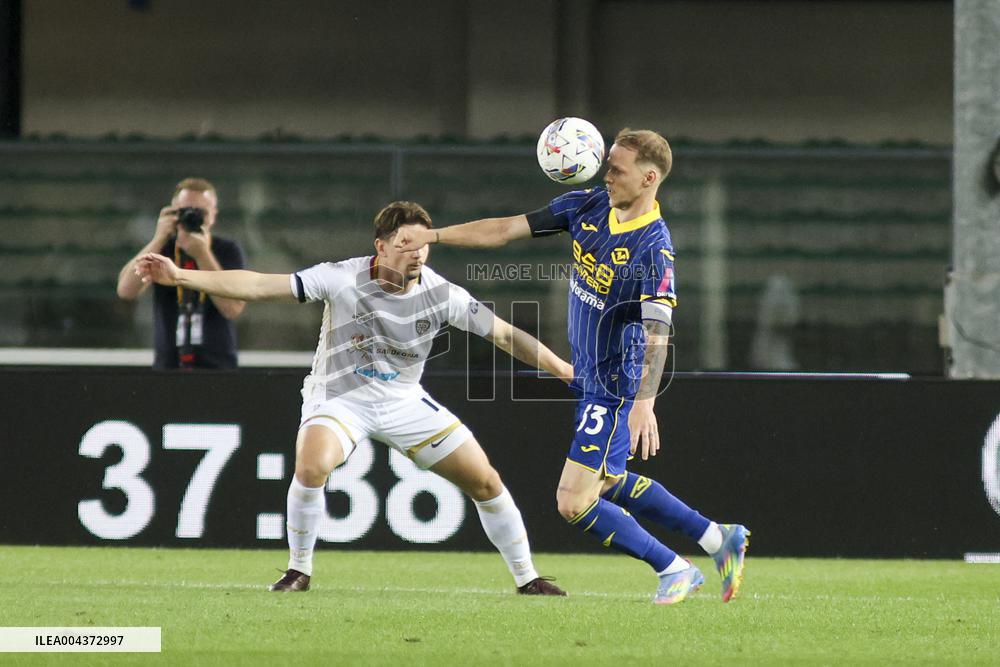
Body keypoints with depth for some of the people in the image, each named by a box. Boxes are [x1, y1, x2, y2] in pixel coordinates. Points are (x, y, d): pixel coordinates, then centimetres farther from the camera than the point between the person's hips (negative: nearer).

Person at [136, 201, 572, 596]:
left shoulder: (441, 295, -14)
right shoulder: (342, 279, -20)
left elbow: (506, 335, -5)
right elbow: (259, 285, -21)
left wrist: (566, 371, -6)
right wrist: (180, 277, -27)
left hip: (404, 401, 3)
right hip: (339, 398, -3)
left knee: (485, 481, -2)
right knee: (311, 467, -32)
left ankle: (526, 577, 18)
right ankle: (298, 571, -10)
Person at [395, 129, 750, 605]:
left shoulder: (653, 247, -24)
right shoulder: (588, 207, -1)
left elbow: (657, 332, -30)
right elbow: (507, 229, 3)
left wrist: (644, 403, -41)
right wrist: (432, 236, 0)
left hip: (616, 387, -9)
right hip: (590, 378, 9)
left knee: (574, 502, -8)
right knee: (609, 484, 23)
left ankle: (675, 571, 7)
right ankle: (719, 539, 32)